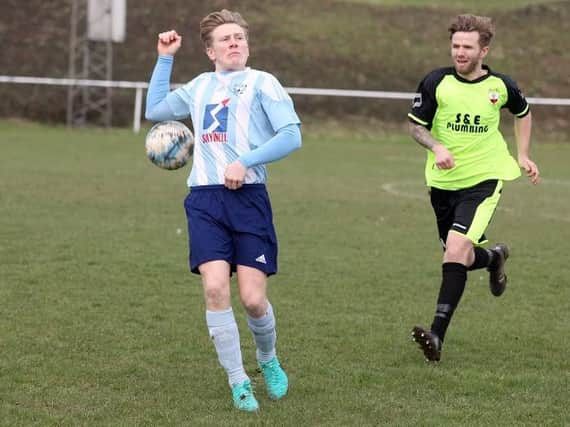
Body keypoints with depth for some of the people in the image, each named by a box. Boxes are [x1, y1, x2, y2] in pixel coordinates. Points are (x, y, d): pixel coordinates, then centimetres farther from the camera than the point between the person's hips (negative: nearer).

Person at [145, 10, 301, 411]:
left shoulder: (262, 82, 3)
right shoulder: (200, 86, 19)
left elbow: (291, 135, -6)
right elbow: (155, 110, 31)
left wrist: (244, 161, -15)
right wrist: (165, 58, 24)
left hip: (249, 197, -3)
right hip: (205, 200, 3)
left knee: (253, 298, -7)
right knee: (215, 289, -15)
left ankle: (269, 360, 25)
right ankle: (239, 382, -3)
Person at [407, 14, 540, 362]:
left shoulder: (501, 86, -4)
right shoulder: (436, 82, -8)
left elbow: (523, 113, 18)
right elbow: (416, 126, -1)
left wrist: (523, 155, 11)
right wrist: (436, 147, -20)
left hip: (484, 179, -3)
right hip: (444, 181, 3)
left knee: (456, 248, -21)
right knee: (462, 258, 11)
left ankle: (438, 335, -25)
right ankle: (494, 257, 49)